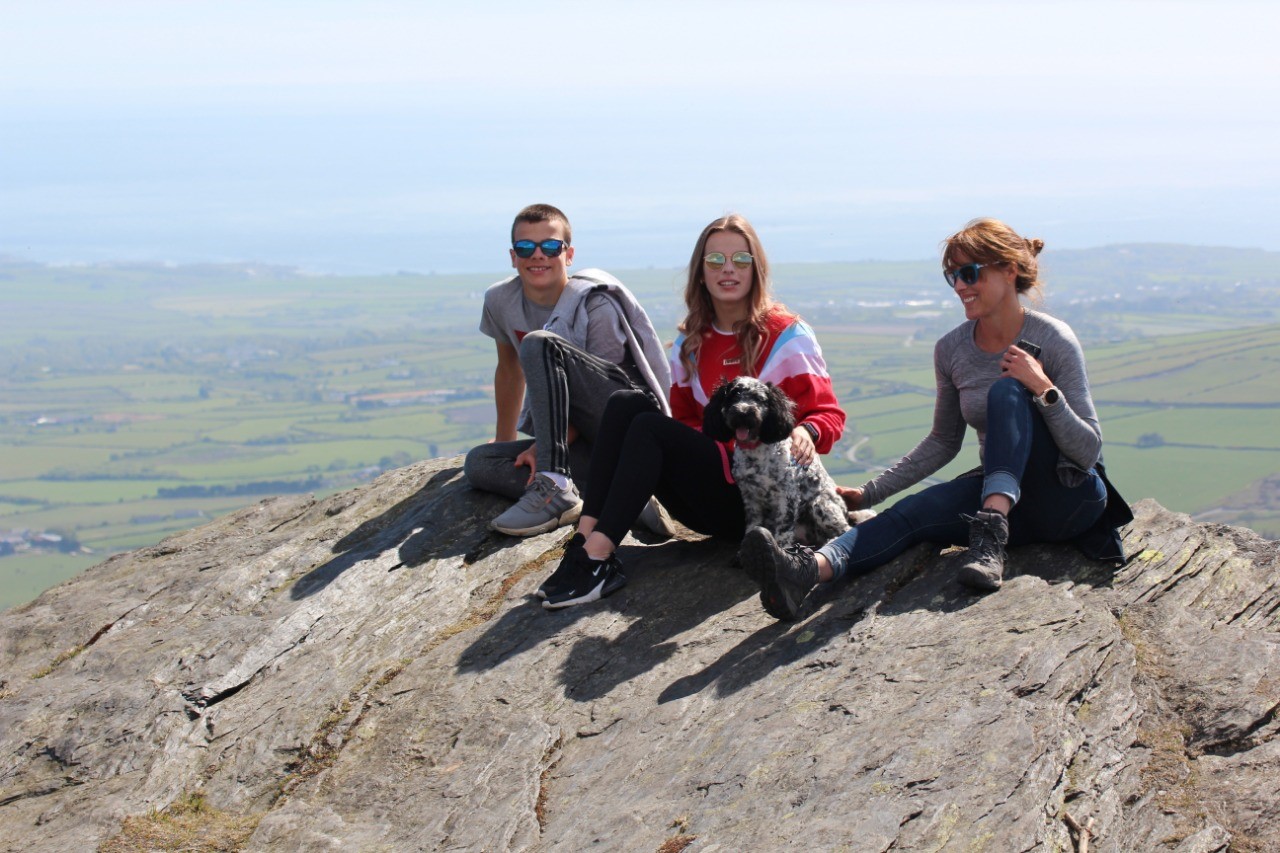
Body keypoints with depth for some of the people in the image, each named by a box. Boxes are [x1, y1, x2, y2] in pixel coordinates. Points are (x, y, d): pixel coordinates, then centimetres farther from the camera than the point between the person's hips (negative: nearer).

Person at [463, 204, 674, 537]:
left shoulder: (596, 307, -13)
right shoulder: (499, 301, 3)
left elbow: (588, 391, -13)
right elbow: (510, 370, 19)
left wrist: (546, 447, -24)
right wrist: (504, 441, 27)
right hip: (583, 436, 7)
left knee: (539, 344, -25)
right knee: (478, 463, -14)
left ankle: (553, 486, -36)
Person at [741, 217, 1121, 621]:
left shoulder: (1053, 339, -12)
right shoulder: (951, 349, 2)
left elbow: (1089, 451, -13)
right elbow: (943, 442, 15)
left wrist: (1045, 390, -28)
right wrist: (871, 492, 9)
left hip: (1069, 497, -4)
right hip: (1003, 490, 4)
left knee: (1007, 391, -27)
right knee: (911, 512, -25)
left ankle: (991, 535, -43)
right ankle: (807, 569, -53)